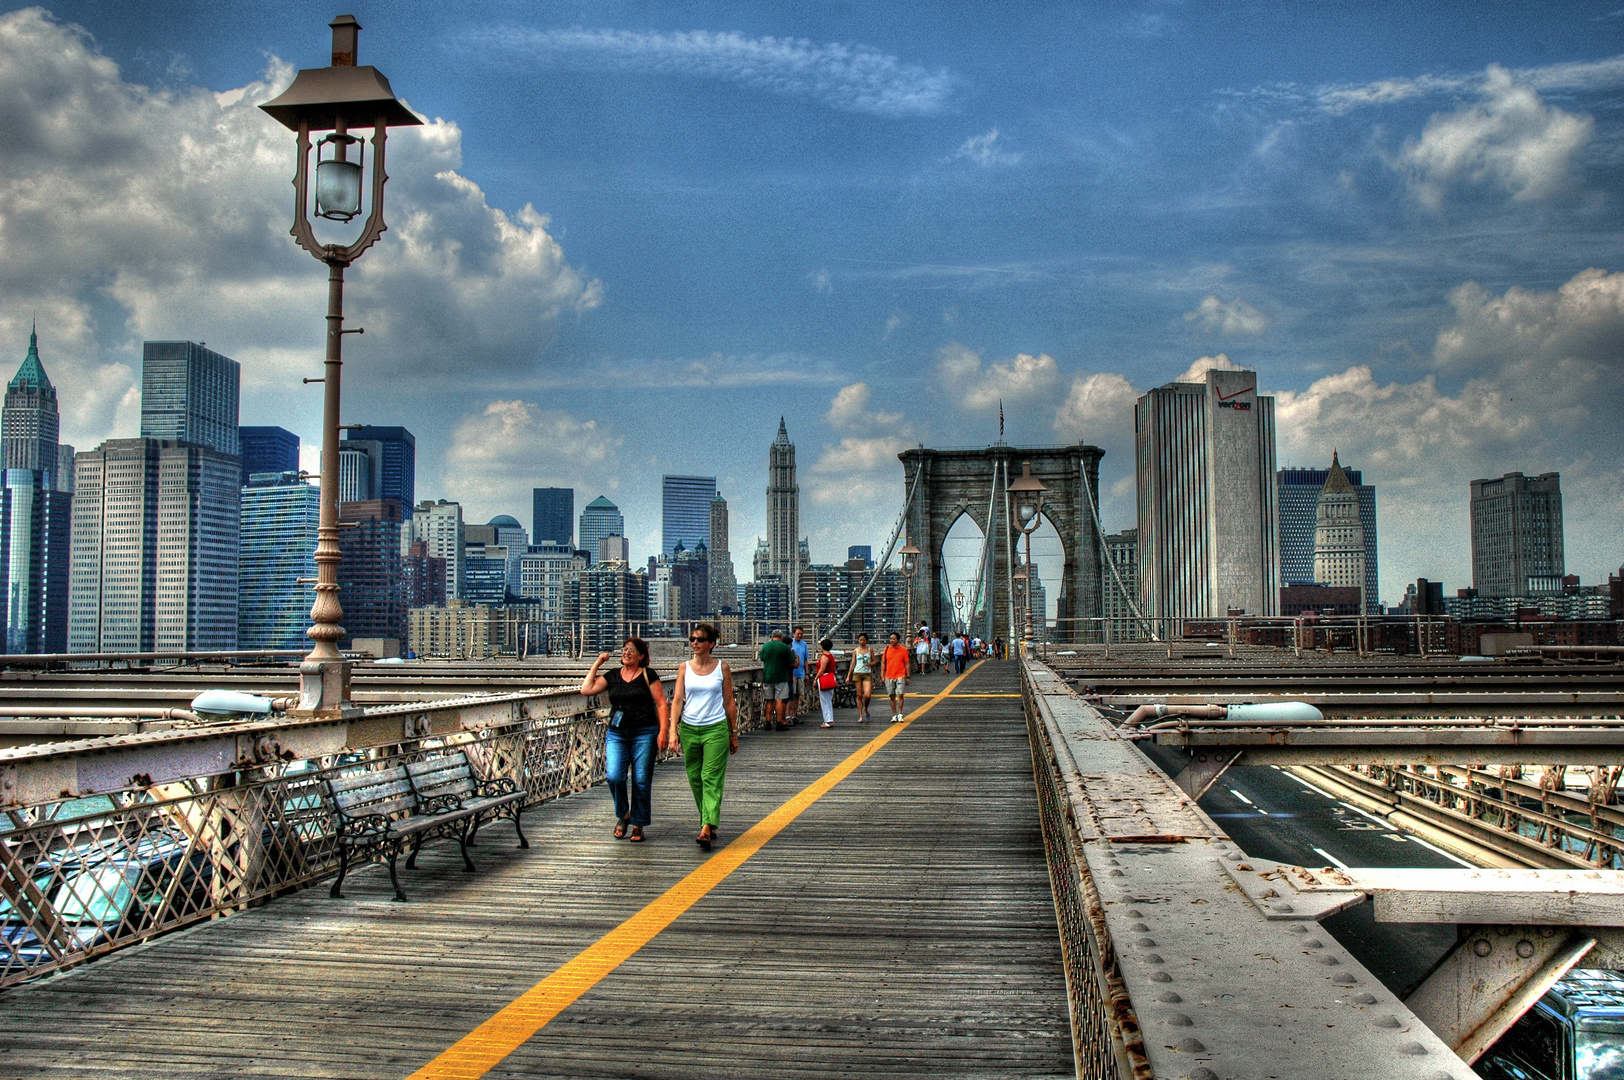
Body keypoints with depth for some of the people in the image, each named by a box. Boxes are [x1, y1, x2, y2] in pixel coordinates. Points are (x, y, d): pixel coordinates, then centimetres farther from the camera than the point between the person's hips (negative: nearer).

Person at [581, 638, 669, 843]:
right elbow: (586, 689, 4)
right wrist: (597, 664, 8)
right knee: (614, 776, -14)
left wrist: (664, 731, -10)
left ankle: (638, 825, 14)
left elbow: (661, 704, -1)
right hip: (616, 733, 3)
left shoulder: (648, 675, 2)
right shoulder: (612, 676, 12)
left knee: (641, 781, -1)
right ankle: (623, 814, 12)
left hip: (644, 734, -3)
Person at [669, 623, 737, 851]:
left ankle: (706, 829, -18)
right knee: (695, 779, 10)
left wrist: (734, 734, 7)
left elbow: (729, 702, 5)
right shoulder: (684, 669, 5)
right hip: (689, 729, 3)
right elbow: (677, 700, 0)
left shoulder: (722, 668, 1)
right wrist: (673, 730, -12)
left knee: (711, 779, -10)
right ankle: (710, 823, 25)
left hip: (716, 729, -3)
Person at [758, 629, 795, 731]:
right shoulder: (785, 647, -7)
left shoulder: (765, 645, 1)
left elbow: (761, 658, 19)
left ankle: (768, 721, 14)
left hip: (767, 676, 3)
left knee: (769, 700, 12)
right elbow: (793, 664, -6)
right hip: (781, 677, -3)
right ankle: (779, 722, -3)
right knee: (779, 700, -1)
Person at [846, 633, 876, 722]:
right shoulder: (855, 651, 7)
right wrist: (848, 676, 6)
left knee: (867, 695, -13)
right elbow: (852, 664, 9)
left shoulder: (870, 649, 7)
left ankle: (866, 709, 18)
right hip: (857, 673, 1)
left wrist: (870, 664, -13)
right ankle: (860, 716, 5)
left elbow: (874, 661, 10)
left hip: (867, 674, -1)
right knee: (859, 695, 0)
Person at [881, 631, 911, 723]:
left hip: (900, 676, -2)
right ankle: (894, 716, 13)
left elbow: (906, 664, 4)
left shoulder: (903, 650, 0)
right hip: (889, 677, 2)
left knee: (900, 695, -8)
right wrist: (882, 675, 3)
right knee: (892, 697, 6)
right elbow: (883, 663, 10)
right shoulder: (887, 649, 6)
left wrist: (907, 677, 1)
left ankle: (900, 715, 1)